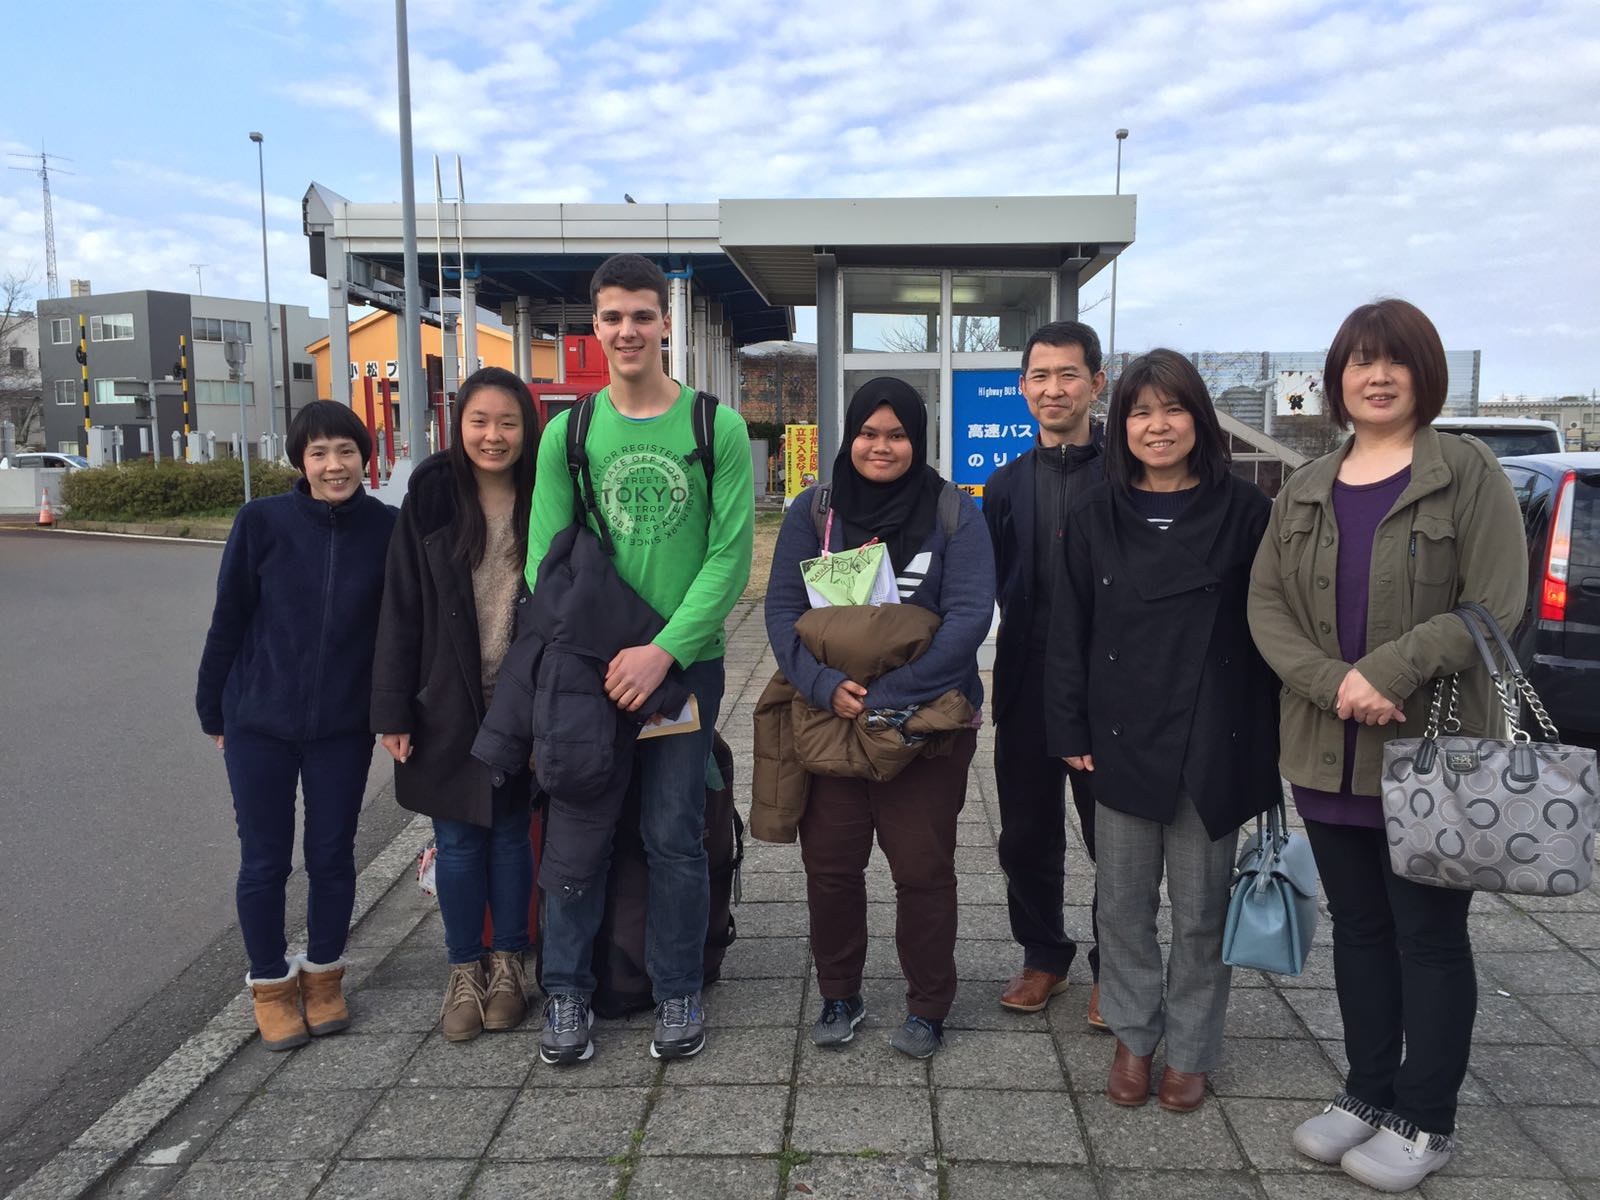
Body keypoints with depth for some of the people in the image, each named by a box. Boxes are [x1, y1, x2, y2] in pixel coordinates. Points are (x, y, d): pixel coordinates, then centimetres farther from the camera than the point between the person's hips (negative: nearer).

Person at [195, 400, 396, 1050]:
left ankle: (323, 974, 32)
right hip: (259, 724, -1)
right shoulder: (262, 522, -11)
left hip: (345, 727, 1)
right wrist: (212, 710, 4)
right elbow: (228, 619, -2)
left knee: (332, 855, 12)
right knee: (264, 860, 9)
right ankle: (271, 984, 28)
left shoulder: (386, 528, -8)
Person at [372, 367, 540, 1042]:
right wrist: (393, 710, -7)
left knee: (511, 833, 12)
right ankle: (464, 969, 25)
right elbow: (400, 607, -4)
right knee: (457, 839, 8)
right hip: (448, 704, 0)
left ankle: (508, 963, 28)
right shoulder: (432, 498, -5)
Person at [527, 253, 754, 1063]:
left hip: (686, 658, -1)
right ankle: (567, 991, 26)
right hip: (588, 663, 2)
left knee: (673, 837, 6)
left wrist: (665, 651, -16)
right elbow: (543, 558, 2)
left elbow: (730, 556, -7)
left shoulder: (717, 427, -2)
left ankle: (678, 993, 25)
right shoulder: (568, 432, 4)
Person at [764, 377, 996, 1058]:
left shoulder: (955, 515, -2)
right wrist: (825, 687, -18)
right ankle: (839, 996, 29)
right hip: (830, 717, 2)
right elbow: (782, 608, -1)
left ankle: (928, 1007, 25)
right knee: (829, 865, 9)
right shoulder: (813, 512, 4)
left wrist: (889, 694, -20)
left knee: (922, 869, 5)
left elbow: (970, 616, -12)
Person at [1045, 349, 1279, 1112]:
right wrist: (1069, 730, -2)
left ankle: (1190, 1050, 29)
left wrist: (1266, 742, -4)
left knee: (1201, 908, 11)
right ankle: (1132, 1038, 31)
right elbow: (1068, 631, 3)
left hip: (1211, 744, -1)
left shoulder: (1243, 511, -3)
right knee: (1124, 902, 12)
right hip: (1122, 741, 2)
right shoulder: (1096, 516, 3)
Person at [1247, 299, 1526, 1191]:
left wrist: (1388, 672, -21)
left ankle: (1425, 1121, 22)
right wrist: (1335, 683, -15)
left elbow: (1494, 604, -12)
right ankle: (1369, 1094, 31)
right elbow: (1266, 604, 1)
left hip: (1433, 751, -4)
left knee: (1429, 936, 7)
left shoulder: (1468, 472, -3)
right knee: (1359, 930, 15)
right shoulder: (1306, 491, 10)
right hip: (1329, 752, 5)